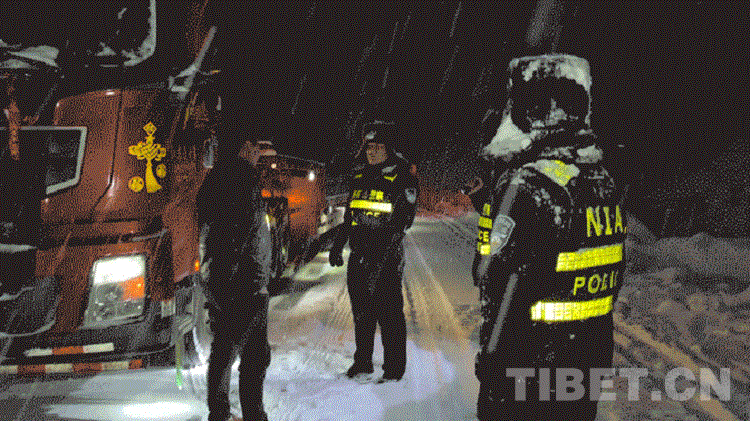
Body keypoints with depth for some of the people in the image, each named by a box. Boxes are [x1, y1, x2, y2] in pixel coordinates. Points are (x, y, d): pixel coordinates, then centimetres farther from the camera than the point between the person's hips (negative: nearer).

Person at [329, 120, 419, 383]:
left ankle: (394, 370, 4)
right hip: (359, 255, 6)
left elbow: (403, 218, -11)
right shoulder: (359, 176, 14)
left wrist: (385, 246, -22)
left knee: (389, 313, -3)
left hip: (387, 256, -6)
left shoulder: (402, 178, -4)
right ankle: (362, 365, 23)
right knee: (361, 312, 12)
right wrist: (337, 244, 18)